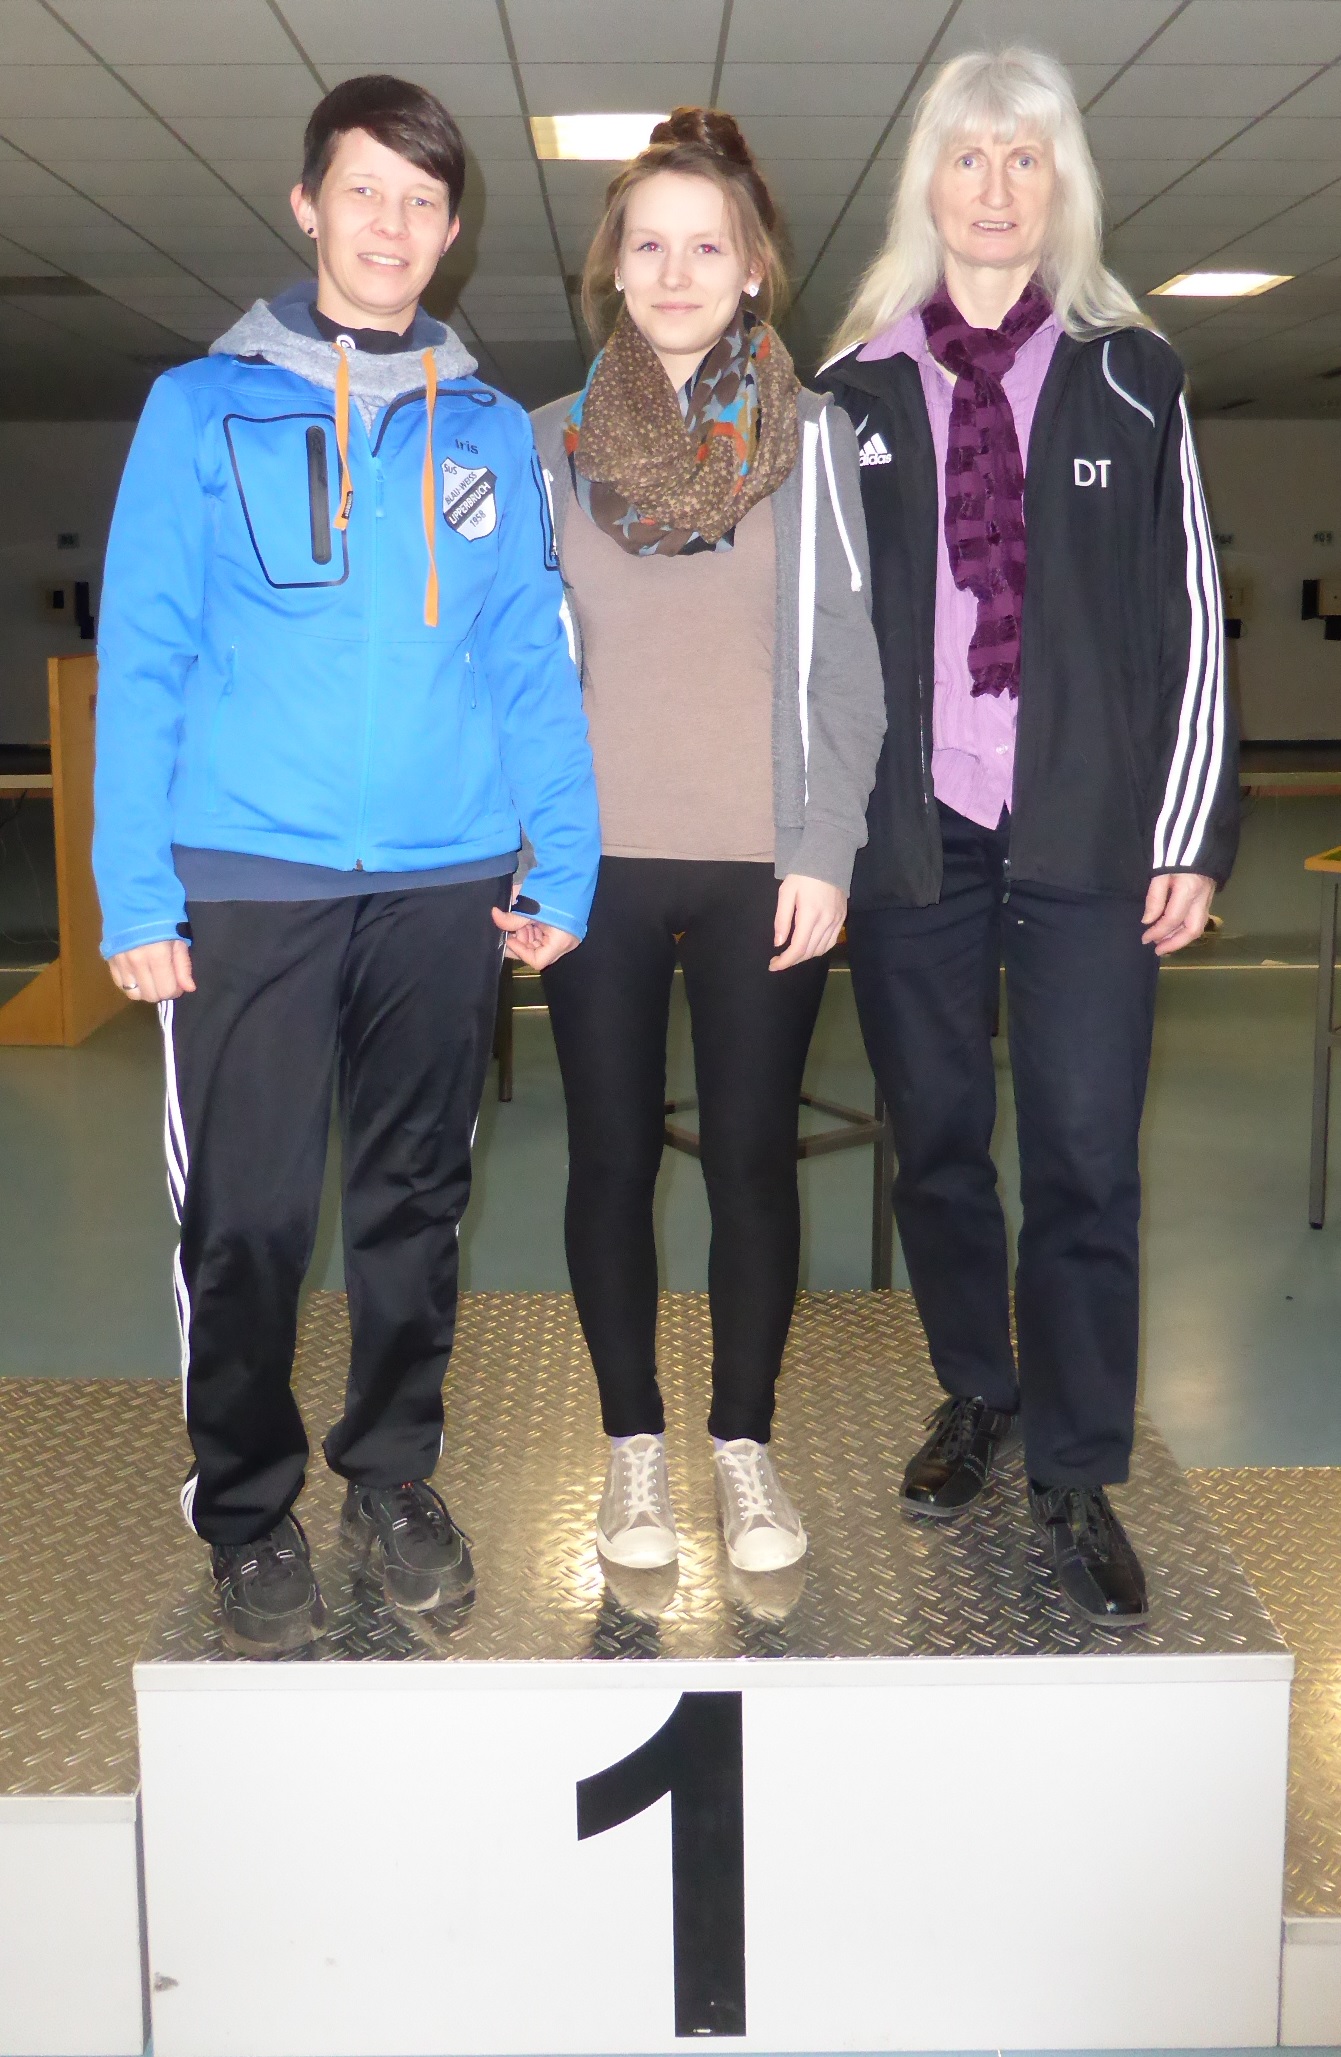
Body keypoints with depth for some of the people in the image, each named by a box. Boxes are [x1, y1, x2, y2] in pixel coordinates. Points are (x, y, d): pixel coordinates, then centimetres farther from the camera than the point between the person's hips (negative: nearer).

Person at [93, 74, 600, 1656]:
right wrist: (134, 896, -9)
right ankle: (248, 1512, 20)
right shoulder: (205, 409, 3)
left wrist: (567, 865, 0)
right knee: (247, 1217, 2)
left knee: (415, 1203, 12)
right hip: (249, 880, -2)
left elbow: (532, 665, 9)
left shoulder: (486, 430, 10)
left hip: (445, 883, 3)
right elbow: (141, 661, -2)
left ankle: (393, 1471, 30)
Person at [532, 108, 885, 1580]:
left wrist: (824, 854, -7)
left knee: (753, 1156, 3)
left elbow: (841, 659, 2)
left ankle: (745, 1444, 18)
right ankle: (633, 1444, 20)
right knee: (613, 1156, 6)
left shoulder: (812, 441, 5)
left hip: (763, 867, -1)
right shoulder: (554, 446, 8)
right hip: (601, 863, 1)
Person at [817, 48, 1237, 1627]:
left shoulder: (1131, 377, 7)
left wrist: (1189, 835, -2)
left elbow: (1186, 619, 4)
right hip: (909, 832, 1)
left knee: (1084, 1158, -1)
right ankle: (976, 1397, 31)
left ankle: (1076, 1475, 12)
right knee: (934, 1139, 10)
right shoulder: (855, 390, 7)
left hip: (1088, 834, -1)